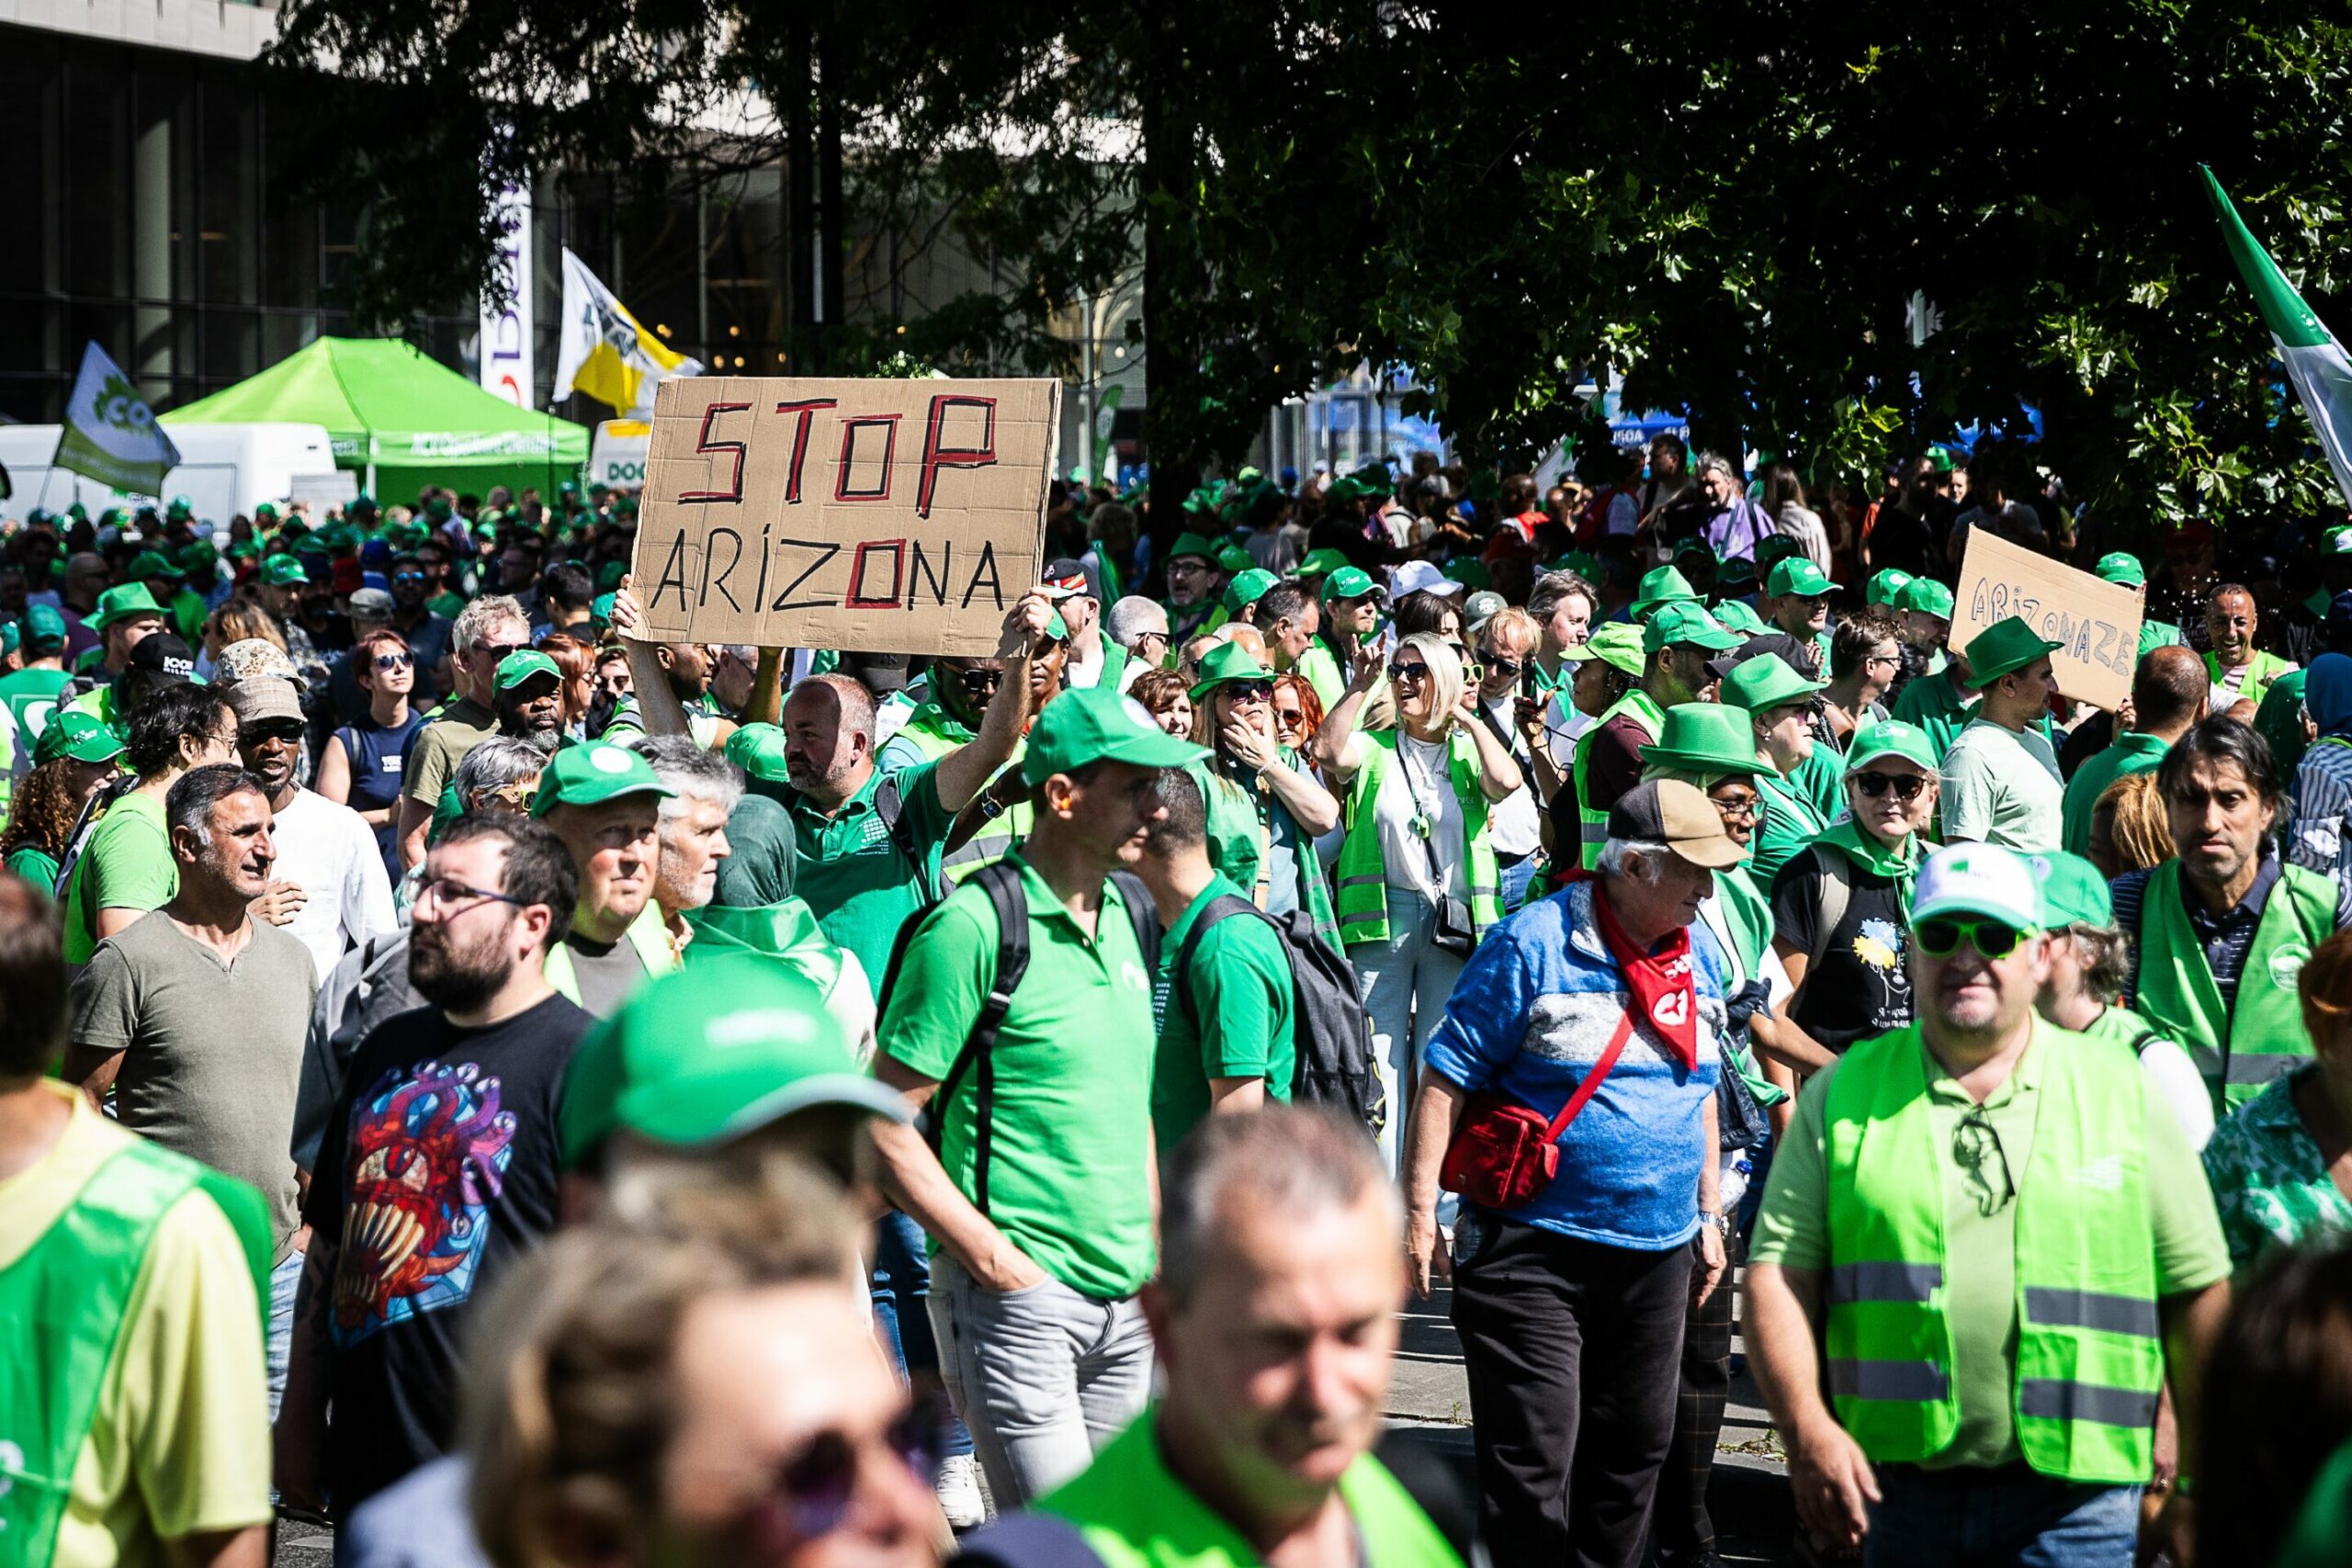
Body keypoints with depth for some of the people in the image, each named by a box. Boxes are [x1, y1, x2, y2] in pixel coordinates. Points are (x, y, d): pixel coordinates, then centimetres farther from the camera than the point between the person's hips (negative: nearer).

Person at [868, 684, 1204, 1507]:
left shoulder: (1129, 917, 12)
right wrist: (988, 1254, -16)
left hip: (1127, 1303, 8)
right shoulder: (972, 925, -12)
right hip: (1020, 1295, -7)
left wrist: (1154, 1241, 14)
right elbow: (885, 1122, -12)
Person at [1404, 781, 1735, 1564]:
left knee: (1633, 1453, 15)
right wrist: (1420, 1211, -17)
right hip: (1534, 1249, -6)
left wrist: (1708, 1217, 20)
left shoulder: (1699, 954, 8)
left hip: (1656, 1253, 6)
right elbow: (1447, 1076, -12)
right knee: (1530, 1464, -6)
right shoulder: (1534, 943, -12)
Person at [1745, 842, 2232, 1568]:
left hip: (2074, 1499, -1)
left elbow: (2198, 1290, 8)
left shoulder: (2124, 1091, 8)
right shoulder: (1842, 1094, 8)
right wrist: (1806, 1429, -12)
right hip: (1891, 1487, 1)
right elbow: (1778, 1274, 3)